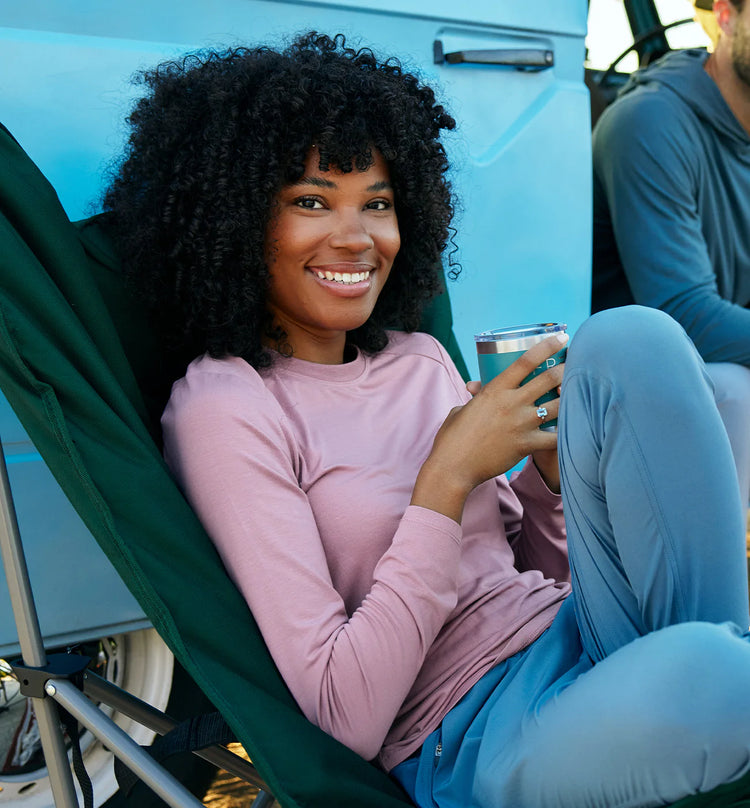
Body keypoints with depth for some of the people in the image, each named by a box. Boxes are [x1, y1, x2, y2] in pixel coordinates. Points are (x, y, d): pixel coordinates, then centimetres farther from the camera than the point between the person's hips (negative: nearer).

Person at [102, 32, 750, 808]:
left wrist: (552, 461, -1)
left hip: (578, 636, 7)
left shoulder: (420, 360, 11)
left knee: (629, 339, -11)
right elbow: (345, 719, -14)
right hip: (472, 743, -7)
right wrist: (449, 476, -16)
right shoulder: (223, 408, -8)